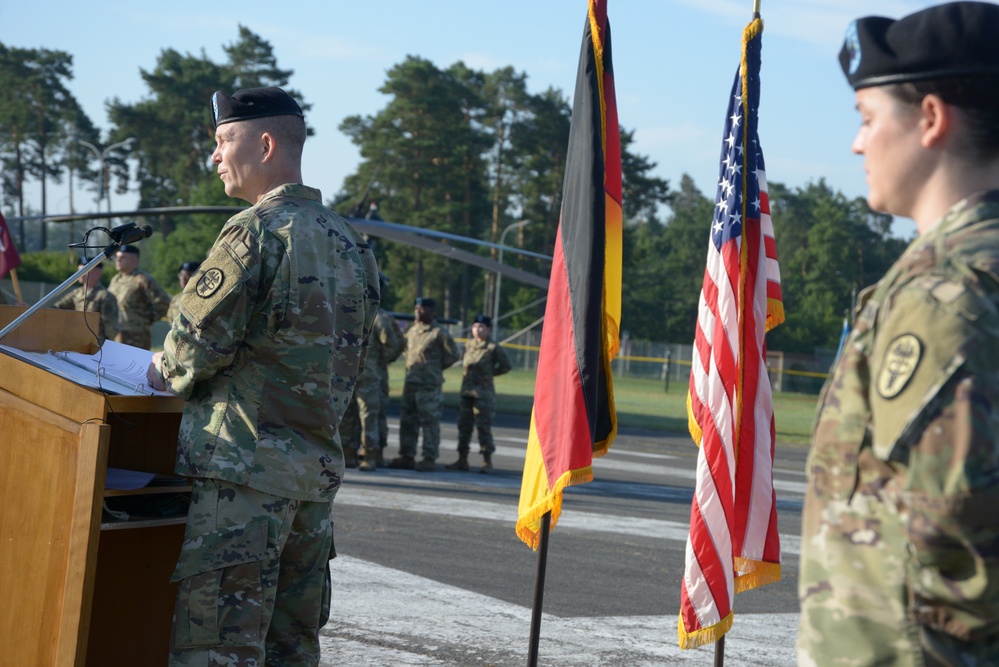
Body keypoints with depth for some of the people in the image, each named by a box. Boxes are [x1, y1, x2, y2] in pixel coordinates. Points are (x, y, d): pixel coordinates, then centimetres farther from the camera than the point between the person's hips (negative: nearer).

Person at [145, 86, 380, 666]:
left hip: (245, 463, -9)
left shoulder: (256, 231, -13)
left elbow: (199, 342, -12)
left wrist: (165, 369, 9)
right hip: (320, 465, 9)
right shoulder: (352, 242, 13)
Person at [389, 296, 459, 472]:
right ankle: (407, 456, 17)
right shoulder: (412, 330, 13)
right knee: (407, 421, 10)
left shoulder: (439, 333, -8)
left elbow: (452, 355, -3)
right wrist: (411, 366, 14)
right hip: (410, 382, 7)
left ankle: (429, 459, 0)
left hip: (429, 385, -7)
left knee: (429, 422, -4)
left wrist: (436, 367, 0)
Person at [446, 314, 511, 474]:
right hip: (466, 391, 6)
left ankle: (487, 462, 2)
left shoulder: (493, 348, -6)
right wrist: (468, 373, 12)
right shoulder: (468, 345, 9)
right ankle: (462, 459, 17)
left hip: (483, 394, -6)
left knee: (484, 426, -5)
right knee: (464, 425, 9)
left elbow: (506, 366, 2)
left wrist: (490, 373, 2)